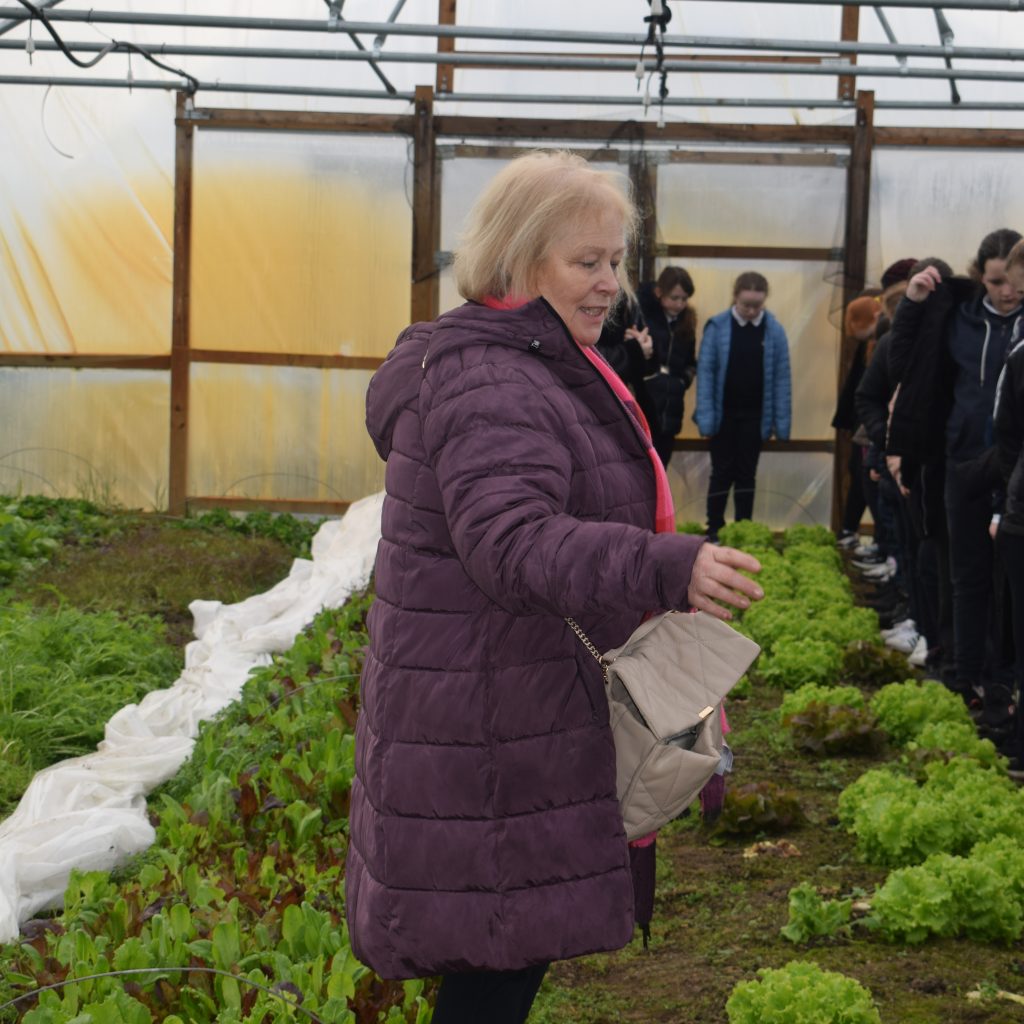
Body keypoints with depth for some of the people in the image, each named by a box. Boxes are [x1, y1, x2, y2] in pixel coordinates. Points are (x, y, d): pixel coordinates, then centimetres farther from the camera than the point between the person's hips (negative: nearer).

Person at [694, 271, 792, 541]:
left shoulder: (774, 330, -4)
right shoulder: (717, 327, -8)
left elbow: (781, 377, -1)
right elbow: (705, 372, -7)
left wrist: (782, 421, -4)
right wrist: (706, 416, -13)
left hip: (755, 415, 1)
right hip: (724, 414, -1)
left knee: (747, 473, 8)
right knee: (722, 472, 5)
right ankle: (714, 530, 14)